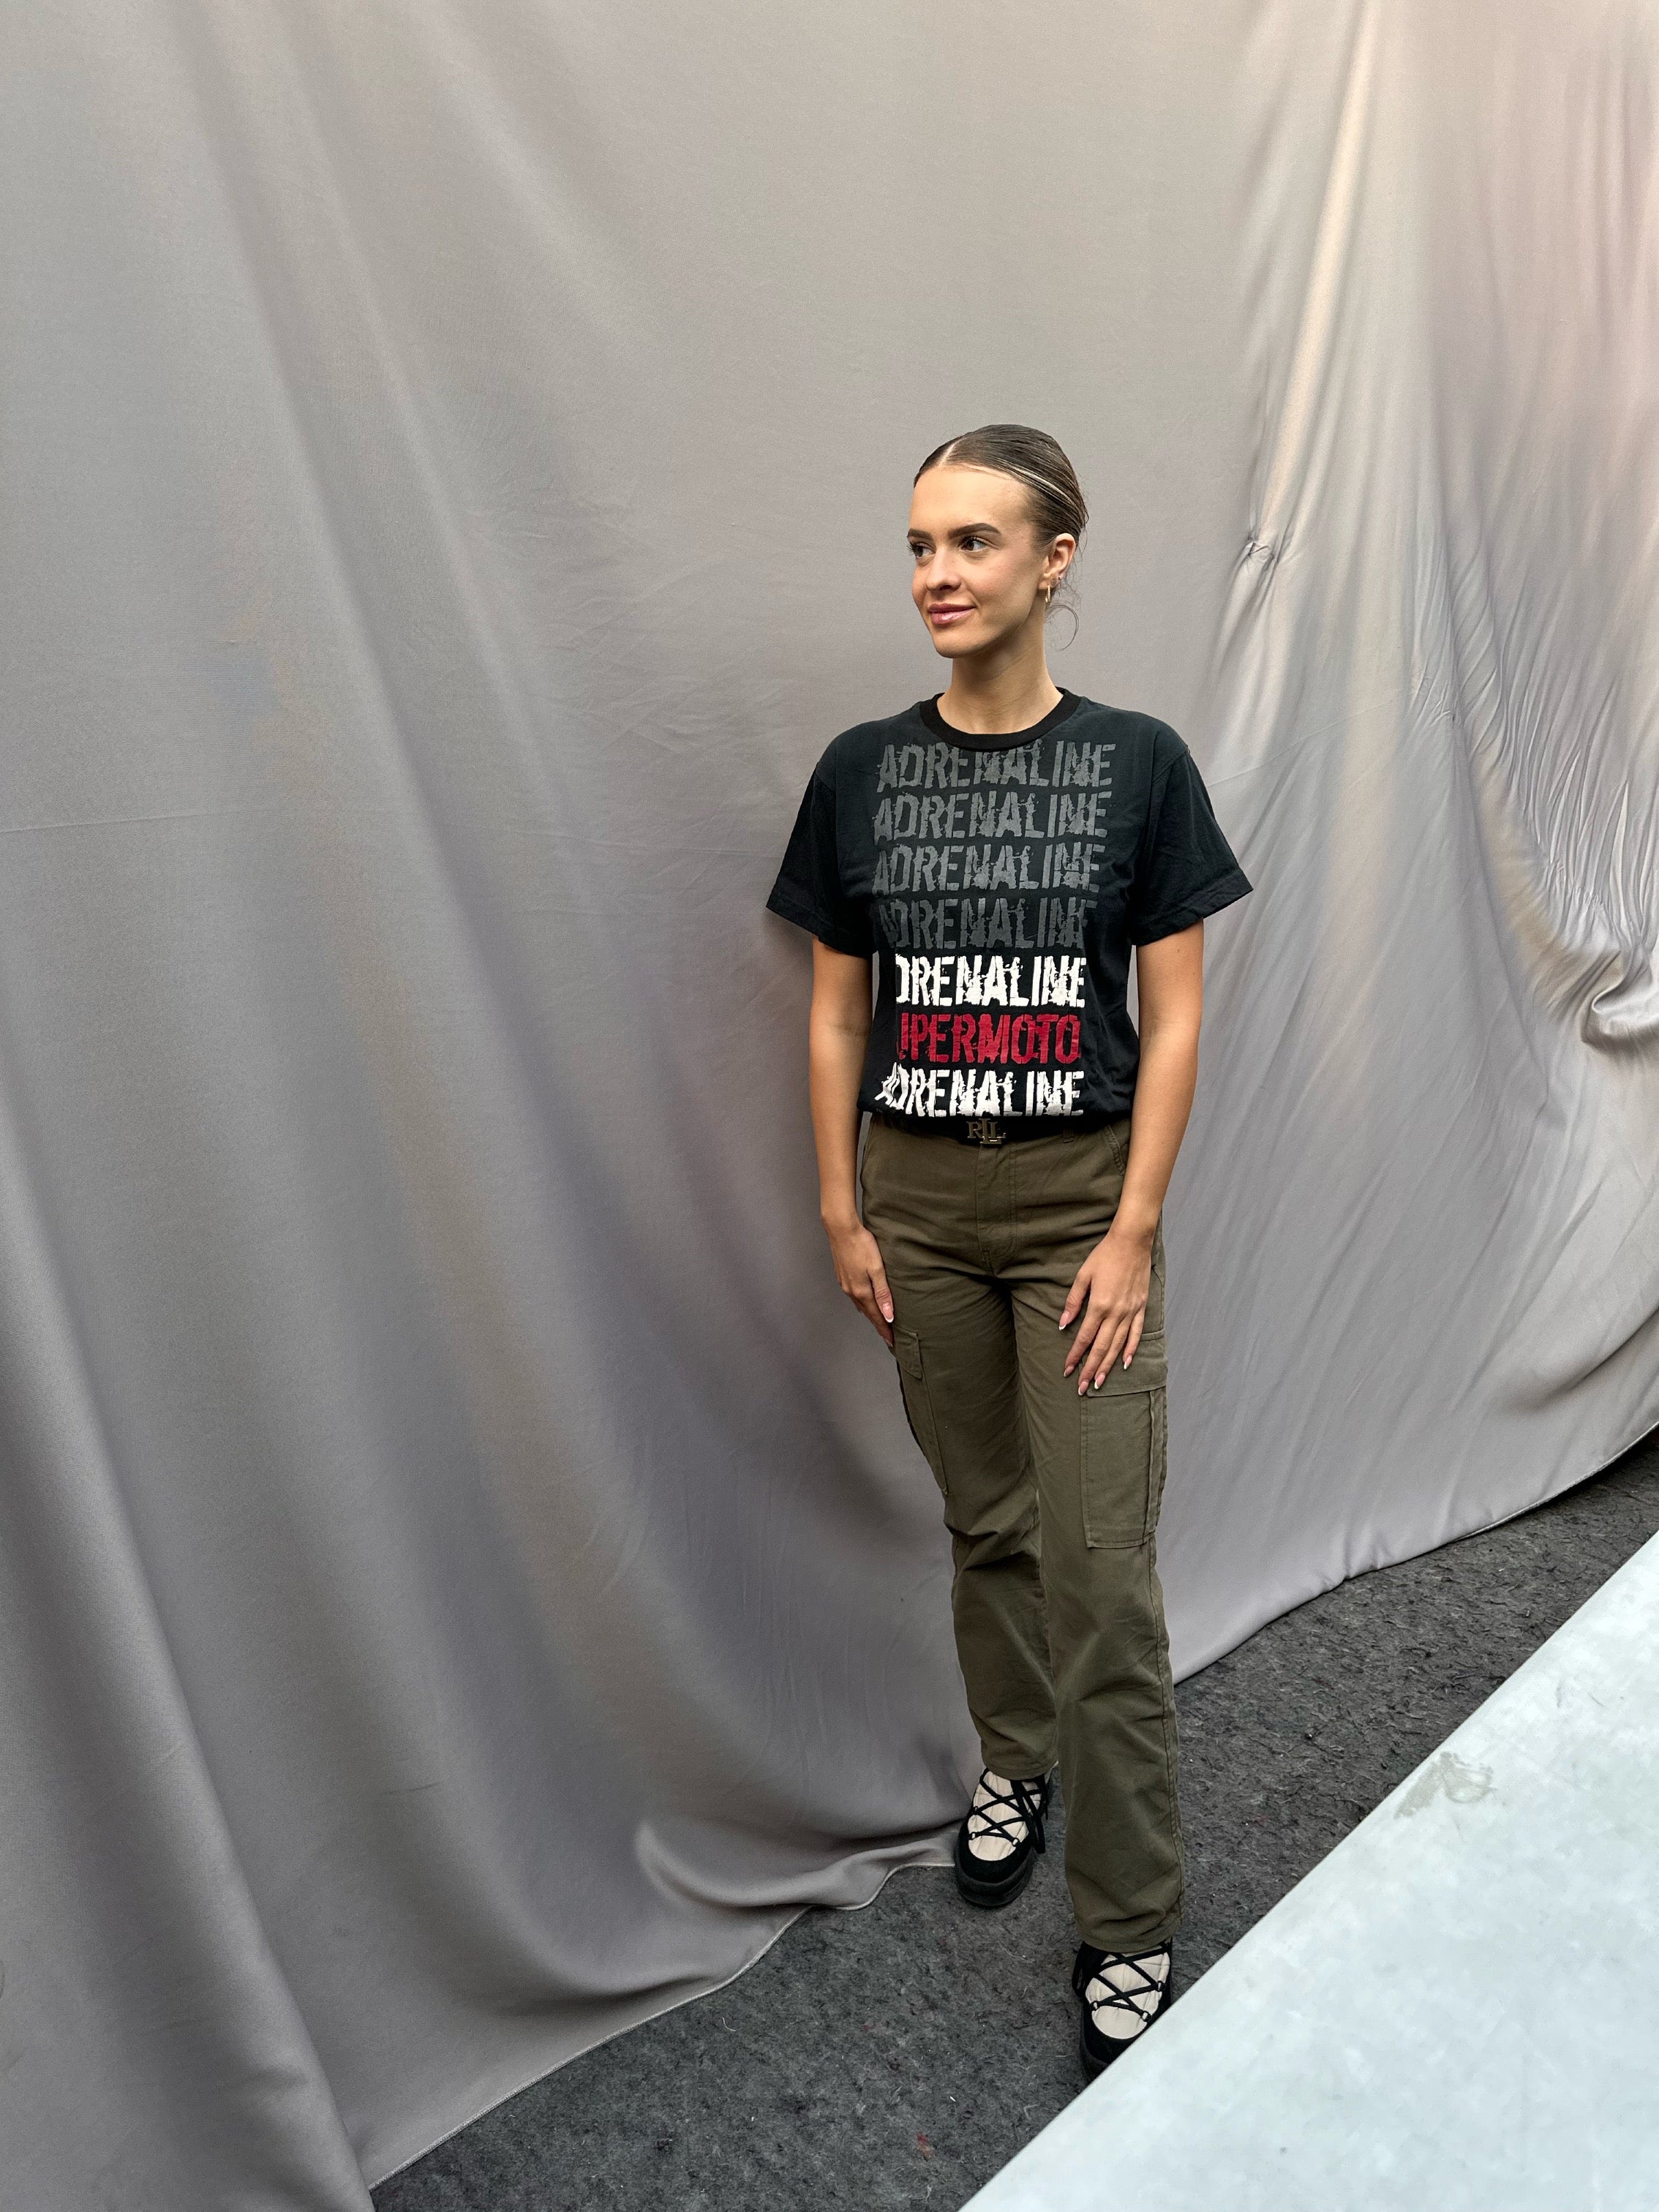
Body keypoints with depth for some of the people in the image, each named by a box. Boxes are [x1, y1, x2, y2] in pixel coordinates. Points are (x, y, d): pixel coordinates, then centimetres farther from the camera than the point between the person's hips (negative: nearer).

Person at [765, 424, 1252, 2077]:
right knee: (984, 1519, 17)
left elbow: (1172, 1019, -4)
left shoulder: (1138, 765, -4)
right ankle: (1014, 1758, 43)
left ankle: (1128, 1932, 18)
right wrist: (843, 1215, 3)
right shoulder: (862, 772, 2)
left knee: (1104, 1566, 0)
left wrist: (1134, 1232, -10)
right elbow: (837, 1014, 5)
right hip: (918, 1200, 3)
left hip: (1079, 1199, -2)